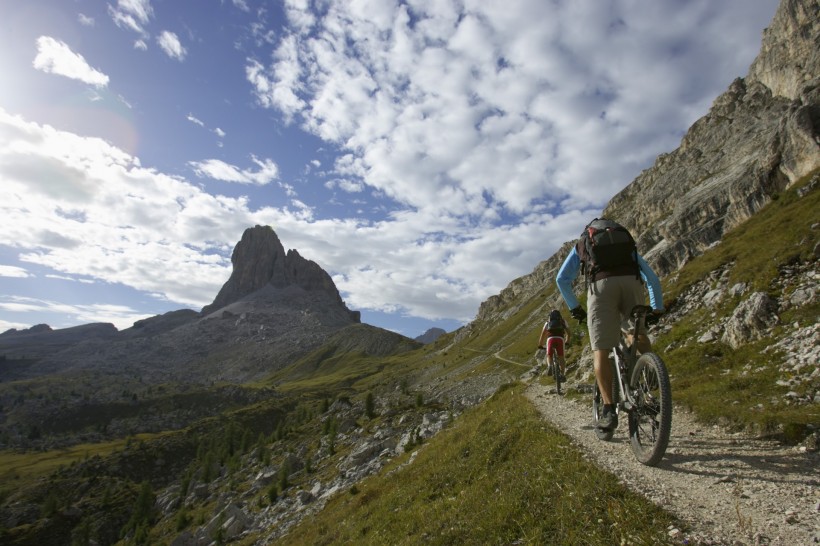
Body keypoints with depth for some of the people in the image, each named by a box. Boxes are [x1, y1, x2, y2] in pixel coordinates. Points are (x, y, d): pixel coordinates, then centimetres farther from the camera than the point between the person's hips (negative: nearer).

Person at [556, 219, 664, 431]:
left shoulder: (581, 243, 32)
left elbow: (562, 279, 21)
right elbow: (652, 278, 29)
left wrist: (574, 307, 29)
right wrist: (657, 309, 34)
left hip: (601, 285, -2)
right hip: (631, 282, 3)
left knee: (601, 350, 0)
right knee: (638, 332, 29)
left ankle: (609, 409, -8)